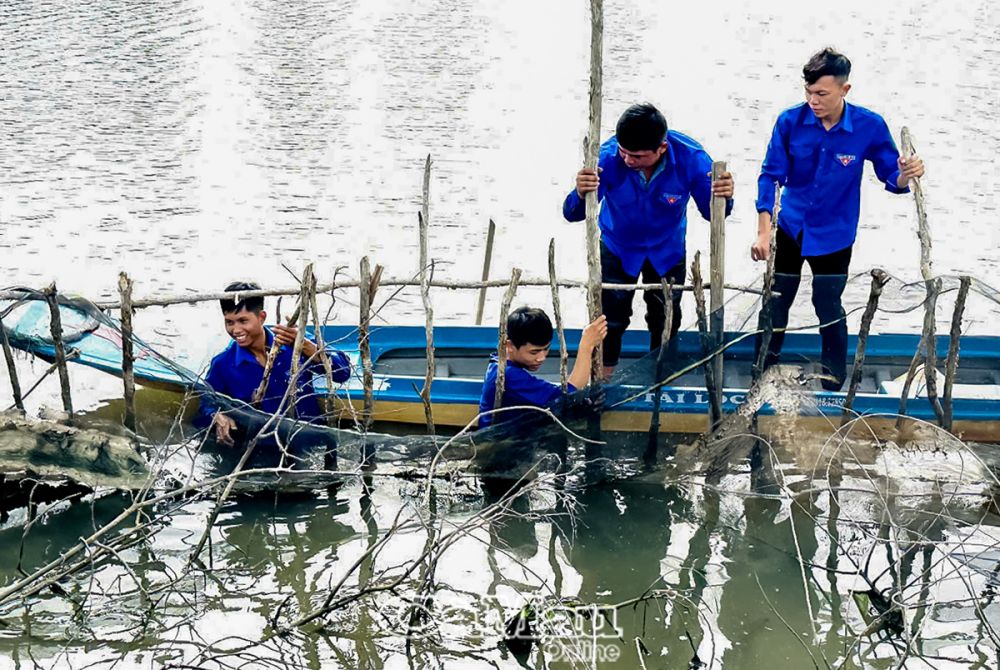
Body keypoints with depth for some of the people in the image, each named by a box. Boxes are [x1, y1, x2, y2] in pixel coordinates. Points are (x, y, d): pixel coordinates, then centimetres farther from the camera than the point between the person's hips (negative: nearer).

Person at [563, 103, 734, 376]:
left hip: (668, 251, 1)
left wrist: (723, 198, -45)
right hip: (618, 248, -1)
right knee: (611, 320, 11)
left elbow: (711, 212, -20)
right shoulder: (608, 157, -37)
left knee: (665, 321, 19)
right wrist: (581, 194, -58)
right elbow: (573, 214, -34)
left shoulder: (690, 158, -33)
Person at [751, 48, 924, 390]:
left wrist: (905, 176, -33)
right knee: (775, 304, 11)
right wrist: (763, 232, -19)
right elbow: (771, 176, -12)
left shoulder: (870, 127, -18)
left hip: (834, 235, -1)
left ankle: (834, 383, 29)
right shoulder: (791, 121, -17)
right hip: (790, 228, 1)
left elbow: (891, 176, -8)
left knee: (829, 309, 8)